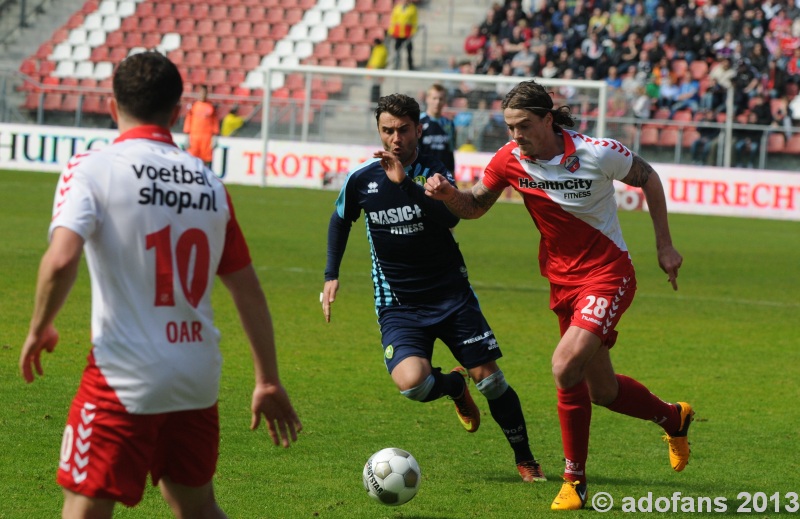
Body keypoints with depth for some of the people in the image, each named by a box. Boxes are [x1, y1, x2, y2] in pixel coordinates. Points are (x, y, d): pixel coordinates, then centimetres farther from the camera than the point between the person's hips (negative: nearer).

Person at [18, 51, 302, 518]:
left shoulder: (92, 168, -6)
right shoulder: (209, 182, 9)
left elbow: (62, 259, -21)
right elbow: (249, 290, 13)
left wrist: (40, 330, -3)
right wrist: (269, 381, 21)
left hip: (124, 379, -5)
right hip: (198, 380, 5)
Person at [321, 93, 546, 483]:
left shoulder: (434, 172, -9)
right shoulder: (362, 179, -3)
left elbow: (450, 217, -29)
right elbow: (341, 220, 18)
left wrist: (405, 181, -37)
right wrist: (331, 275, 12)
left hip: (451, 296, 0)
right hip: (398, 305, 0)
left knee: (489, 378, -4)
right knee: (411, 383, -25)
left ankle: (525, 460, 18)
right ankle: (454, 385, 13)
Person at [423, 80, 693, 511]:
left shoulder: (596, 153, -20)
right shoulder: (510, 160, -9)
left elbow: (648, 178, -4)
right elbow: (475, 205, 5)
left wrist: (664, 246, -2)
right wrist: (448, 194, -17)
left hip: (608, 274, -6)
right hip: (562, 280, 6)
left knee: (566, 366, -24)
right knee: (602, 390, 13)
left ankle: (574, 479, -9)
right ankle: (673, 417, 44)